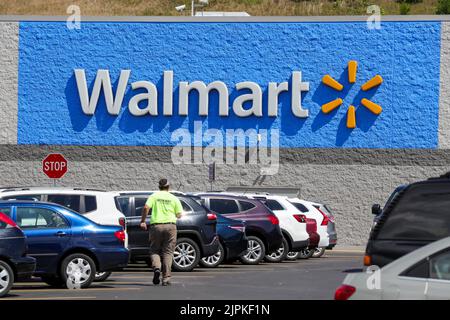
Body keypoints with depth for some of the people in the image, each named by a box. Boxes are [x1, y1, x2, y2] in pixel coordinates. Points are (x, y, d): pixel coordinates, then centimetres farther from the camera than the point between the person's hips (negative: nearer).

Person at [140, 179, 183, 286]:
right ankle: (166, 278, -1)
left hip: (156, 225, 0)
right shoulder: (174, 198, 8)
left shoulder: (154, 196, 6)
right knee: (168, 252, 5)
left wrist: (143, 221, -2)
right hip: (170, 226, 0)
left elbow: (146, 207, -10)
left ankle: (156, 267, -17)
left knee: (154, 250, 12)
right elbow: (179, 215, 4)